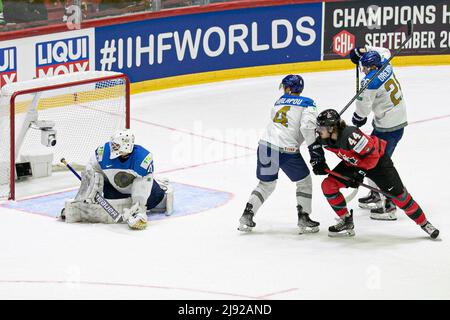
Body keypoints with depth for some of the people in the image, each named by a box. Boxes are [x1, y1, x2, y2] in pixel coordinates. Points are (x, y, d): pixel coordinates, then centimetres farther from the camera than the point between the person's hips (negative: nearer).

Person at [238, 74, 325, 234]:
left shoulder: (279, 101, 20)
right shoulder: (307, 104, 4)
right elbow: (307, 126, -13)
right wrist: (315, 148, -9)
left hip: (265, 145, 5)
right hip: (286, 149, -5)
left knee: (266, 184, 22)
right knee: (304, 182, 15)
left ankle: (246, 217, 16)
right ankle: (303, 219, 10)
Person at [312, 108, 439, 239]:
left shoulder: (350, 135, -39)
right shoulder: (324, 140, -17)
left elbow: (372, 154, -30)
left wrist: (360, 173, -30)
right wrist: (320, 163, -4)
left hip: (377, 159, -7)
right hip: (353, 163, 7)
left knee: (398, 194, -8)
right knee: (328, 185, -8)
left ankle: (424, 223, 9)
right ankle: (346, 222, 4)